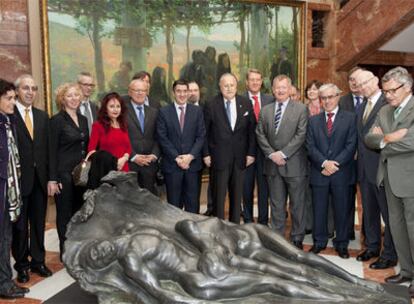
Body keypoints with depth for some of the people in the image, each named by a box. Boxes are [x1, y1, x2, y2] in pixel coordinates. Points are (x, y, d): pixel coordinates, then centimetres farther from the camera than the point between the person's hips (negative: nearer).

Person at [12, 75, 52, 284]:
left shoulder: (42, 116, 10)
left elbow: (47, 147, 8)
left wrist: (49, 175, 3)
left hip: (40, 178, 5)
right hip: (18, 178, -5)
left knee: (39, 222, 14)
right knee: (20, 224, 9)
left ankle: (38, 261, 29)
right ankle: (22, 265, 24)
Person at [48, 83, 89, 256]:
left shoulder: (83, 119, 11)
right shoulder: (57, 120, -8)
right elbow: (52, 151, -11)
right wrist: (52, 179, -15)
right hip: (64, 174, -6)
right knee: (65, 214, 5)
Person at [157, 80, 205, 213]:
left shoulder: (197, 111, 7)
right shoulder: (164, 112, 3)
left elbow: (201, 136, 2)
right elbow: (162, 138, -3)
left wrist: (190, 156, -10)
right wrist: (177, 157, -11)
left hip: (193, 163, 1)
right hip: (172, 164, -1)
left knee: (193, 202, 4)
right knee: (173, 203, 5)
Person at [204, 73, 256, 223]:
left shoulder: (246, 104, 4)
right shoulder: (211, 105, -3)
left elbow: (251, 130, 5)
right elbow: (205, 132, 0)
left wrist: (251, 153, 0)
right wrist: (206, 154, -5)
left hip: (240, 157, 3)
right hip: (219, 157, -2)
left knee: (237, 194, 11)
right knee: (219, 195, 4)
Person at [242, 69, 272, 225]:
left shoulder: (270, 100, 6)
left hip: (265, 148, 2)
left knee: (264, 186, 9)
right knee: (247, 186, 9)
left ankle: (263, 221, 21)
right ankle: (248, 220, 22)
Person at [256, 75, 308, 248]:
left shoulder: (300, 109, -1)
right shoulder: (265, 110, 11)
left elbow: (301, 135, -9)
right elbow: (260, 134, 6)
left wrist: (283, 153, -15)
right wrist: (271, 154, -7)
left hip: (294, 164, -3)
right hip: (273, 164, 3)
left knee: (297, 205, 6)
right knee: (276, 205, 11)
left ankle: (297, 239, 19)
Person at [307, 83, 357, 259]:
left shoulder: (350, 118, 3)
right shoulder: (313, 120, 10)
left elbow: (351, 145, -5)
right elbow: (310, 146, 1)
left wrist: (335, 164, -13)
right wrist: (324, 163, -13)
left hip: (341, 172, -1)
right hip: (319, 172, 2)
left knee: (342, 210, 7)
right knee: (319, 210, 8)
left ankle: (341, 244, 20)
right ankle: (319, 242, 21)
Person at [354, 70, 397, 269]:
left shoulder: (389, 103, -13)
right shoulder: (362, 106, 15)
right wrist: (360, 159, 10)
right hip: (364, 168, 8)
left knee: (388, 213, 3)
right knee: (369, 212, 18)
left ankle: (389, 255, 14)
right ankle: (372, 247, 33)